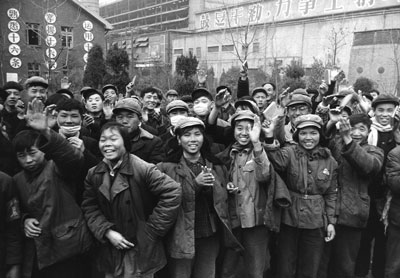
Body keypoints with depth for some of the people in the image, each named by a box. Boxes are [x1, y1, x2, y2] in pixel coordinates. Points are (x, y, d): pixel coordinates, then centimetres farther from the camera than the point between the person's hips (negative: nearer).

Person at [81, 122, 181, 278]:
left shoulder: (142, 169, -16)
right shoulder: (93, 174, 1)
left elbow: (172, 192, -19)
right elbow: (90, 208, 3)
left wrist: (152, 229, -15)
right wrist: (107, 231, -12)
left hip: (141, 252, -4)